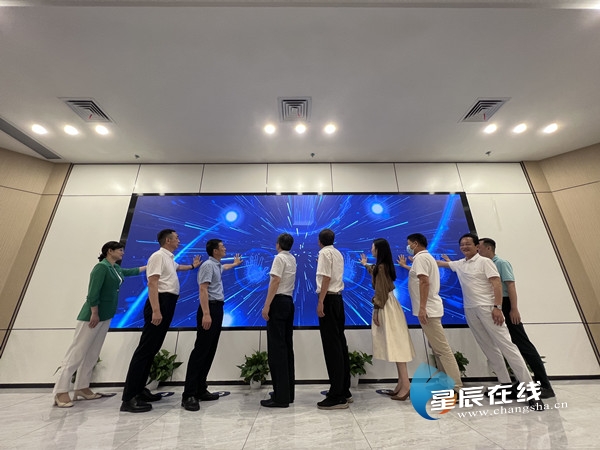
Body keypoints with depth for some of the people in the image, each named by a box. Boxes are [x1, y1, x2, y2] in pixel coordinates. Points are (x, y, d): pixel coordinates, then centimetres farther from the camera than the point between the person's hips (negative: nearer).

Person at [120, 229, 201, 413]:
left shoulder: (170, 258, 19)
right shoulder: (158, 256, -10)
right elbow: (152, 283, -19)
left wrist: (192, 266, 53)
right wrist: (156, 310, -25)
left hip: (168, 304, 10)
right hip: (160, 302, -10)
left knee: (153, 348, 13)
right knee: (146, 348, -6)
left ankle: (139, 390, 23)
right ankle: (129, 398, 1)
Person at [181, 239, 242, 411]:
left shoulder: (217, 266, 18)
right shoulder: (208, 265, -12)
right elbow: (203, 290, -20)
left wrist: (235, 263, 62)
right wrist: (206, 314, -27)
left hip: (218, 308, 10)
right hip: (210, 308, -10)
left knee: (210, 351, 11)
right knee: (201, 350, -6)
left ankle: (201, 390, 19)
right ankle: (189, 394, 2)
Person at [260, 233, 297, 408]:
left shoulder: (279, 257, -10)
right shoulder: (292, 259, 14)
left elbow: (275, 282, -18)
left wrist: (266, 305, -18)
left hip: (278, 302, -8)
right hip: (289, 301, 9)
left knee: (276, 347, -3)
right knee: (287, 346, 13)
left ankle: (281, 396, 5)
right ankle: (288, 392, 23)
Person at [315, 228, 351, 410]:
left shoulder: (324, 253, -8)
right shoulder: (338, 253, 16)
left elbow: (326, 278, -17)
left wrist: (320, 302, -19)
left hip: (329, 299, -8)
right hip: (338, 298, 9)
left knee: (331, 346, -3)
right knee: (340, 343, 13)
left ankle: (337, 396, 5)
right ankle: (344, 391, 24)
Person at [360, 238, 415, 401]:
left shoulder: (381, 266, -18)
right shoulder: (383, 265, 11)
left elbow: (381, 292, -19)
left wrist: (376, 311, -15)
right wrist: (366, 265, 46)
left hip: (386, 307, -10)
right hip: (389, 305, 10)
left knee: (395, 344, -4)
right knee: (395, 344, 13)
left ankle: (405, 385, 4)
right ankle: (402, 383, 23)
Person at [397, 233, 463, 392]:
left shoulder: (420, 257, -13)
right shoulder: (427, 257, 19)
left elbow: (424, 282, -23)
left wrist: (422, 308, -25)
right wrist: (405, 266, 44)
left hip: (428, 309, -11)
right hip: (430, 308, 11)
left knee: (442, 348, -5)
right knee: (437, 347, 16)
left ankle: (456, 387, 2)